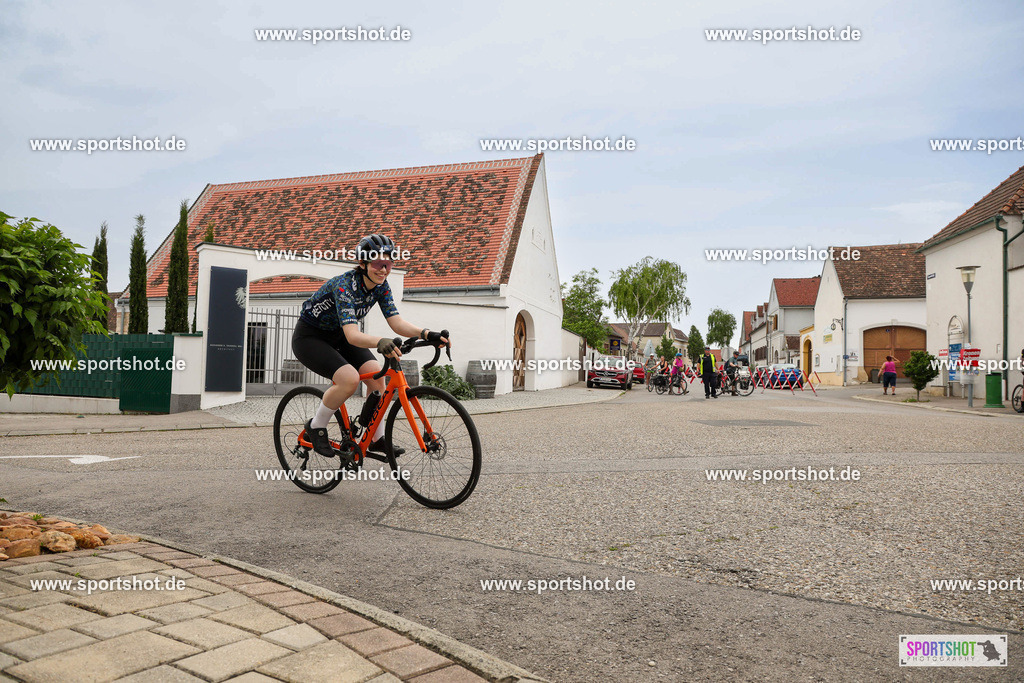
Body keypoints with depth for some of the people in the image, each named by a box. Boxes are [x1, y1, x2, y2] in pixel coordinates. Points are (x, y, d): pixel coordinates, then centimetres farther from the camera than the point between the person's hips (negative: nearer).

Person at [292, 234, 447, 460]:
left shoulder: (381, 286, -11)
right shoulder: (344, 285, -32)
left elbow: (397, 323, -16)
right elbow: (352, 335, -43)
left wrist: (426, 334, -34)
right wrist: (380, 342, -62)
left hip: (337, 337, 7)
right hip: (309, 337, -7)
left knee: (376, 373, -12)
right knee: (350, 378, -27)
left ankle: (378, 439, 1)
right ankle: (316, 427, -4)